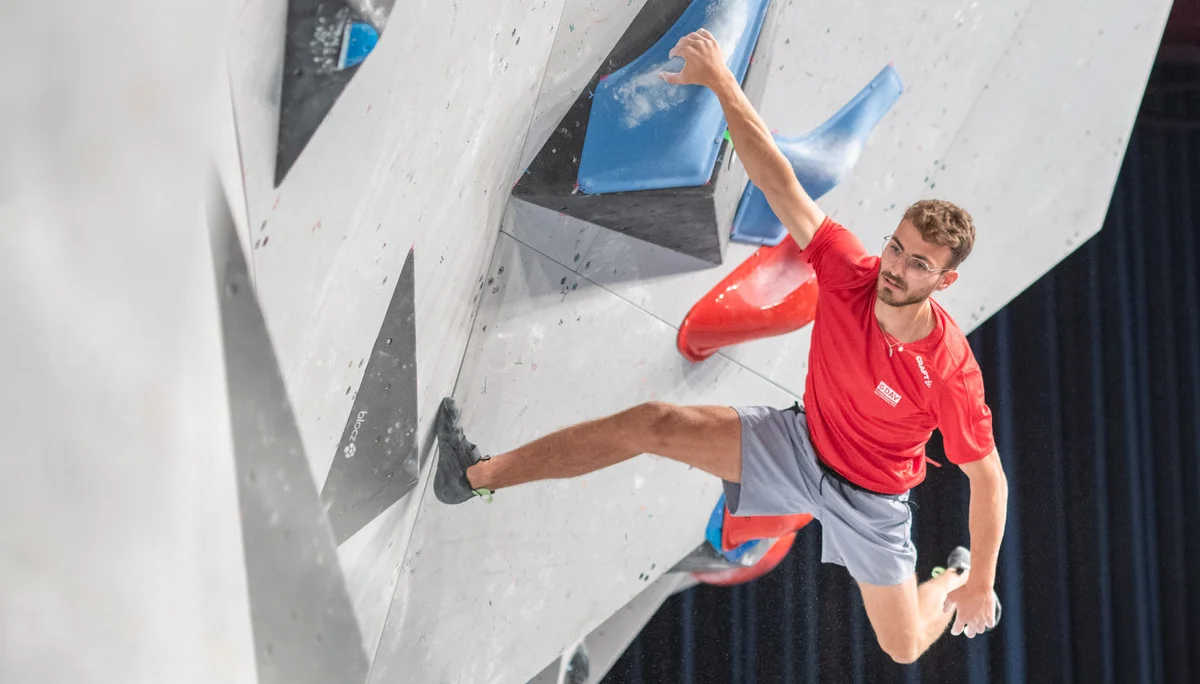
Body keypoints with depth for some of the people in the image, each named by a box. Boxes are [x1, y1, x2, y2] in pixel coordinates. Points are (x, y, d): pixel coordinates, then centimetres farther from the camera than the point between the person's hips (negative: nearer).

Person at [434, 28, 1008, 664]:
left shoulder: (950, 371, -31)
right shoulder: (850, 272, -23)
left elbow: (989, 478, -18)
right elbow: (776, 182, -26)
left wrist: (979, 584, -13)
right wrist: (721, 82, -31)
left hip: (868, 497, -3)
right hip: (800, 440, 3)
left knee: (904, 649, 7)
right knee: (653, 423, -12)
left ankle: (956, 575, 44)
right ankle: (477, 475, -5)